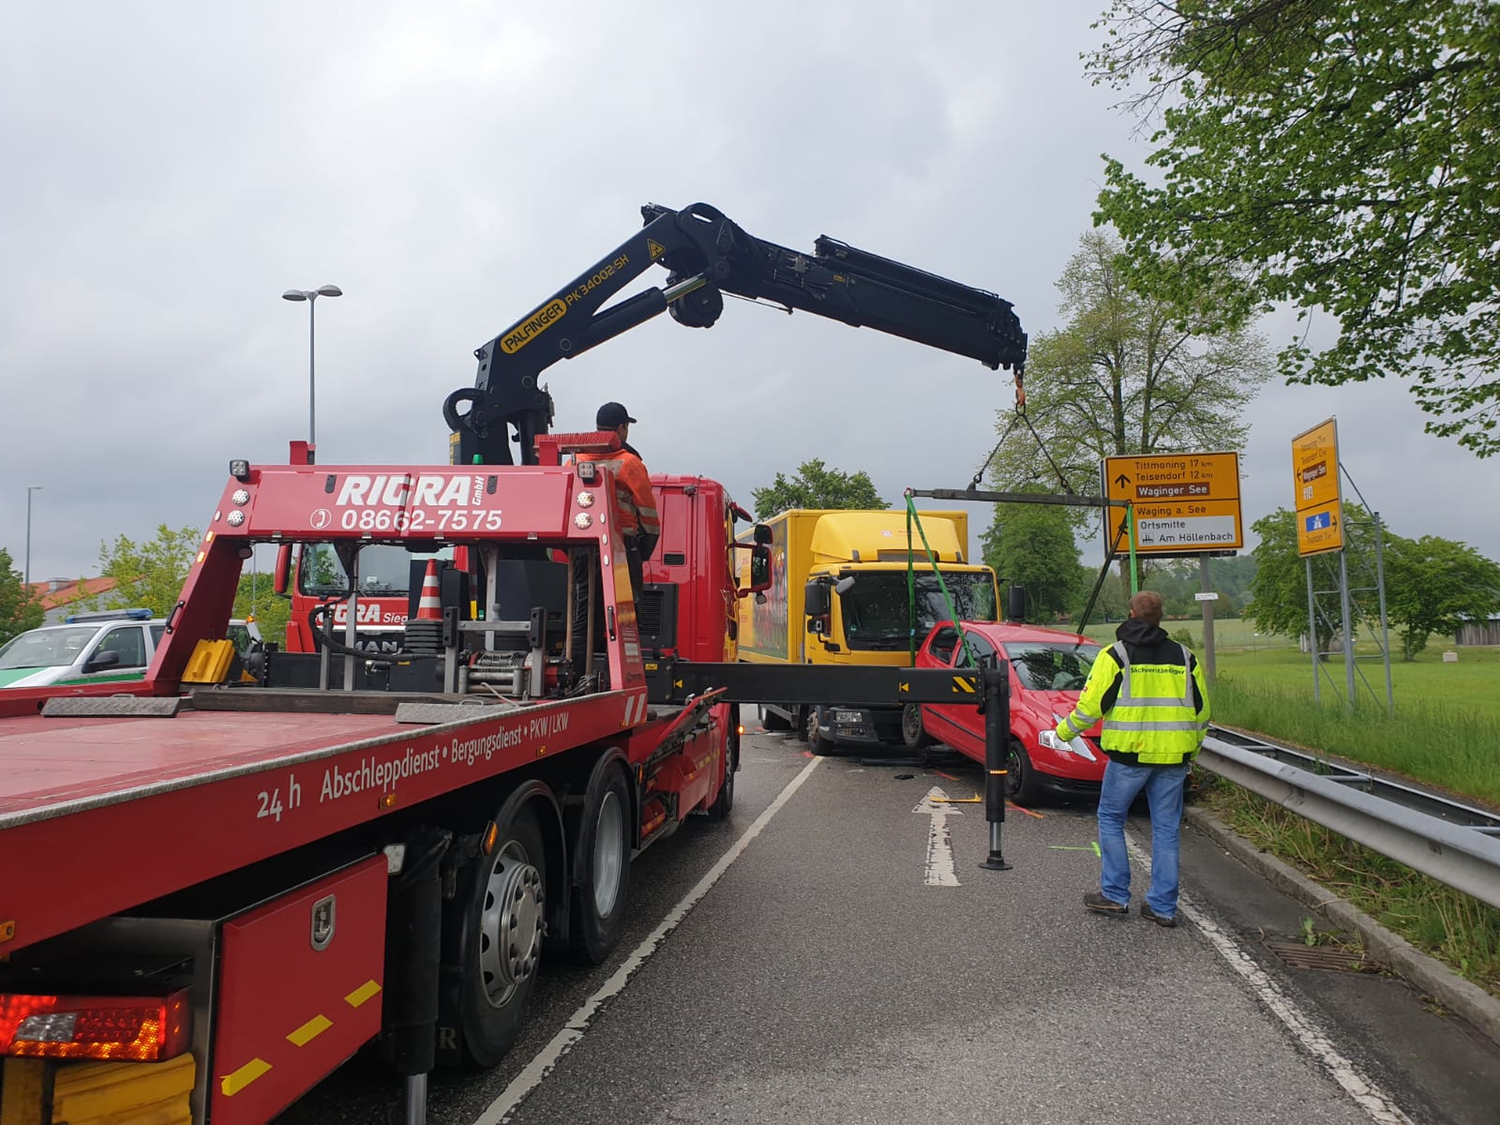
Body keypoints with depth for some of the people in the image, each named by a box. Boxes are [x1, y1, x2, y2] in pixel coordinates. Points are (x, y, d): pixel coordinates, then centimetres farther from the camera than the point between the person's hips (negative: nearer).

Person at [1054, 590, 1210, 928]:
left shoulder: (1116, 655, -4)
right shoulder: (1184, 657, 10)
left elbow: (1092, 704, -7)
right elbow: (1201, 711, 14)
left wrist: (1065, 731, 10)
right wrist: (1190, 753, 26)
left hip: (1130, 753, -4)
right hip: (1173, 758, 4)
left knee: (1111, 818, 12)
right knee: (1166, 829, 10)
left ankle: (1115, 894, 13)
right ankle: (1163, 907, 13)